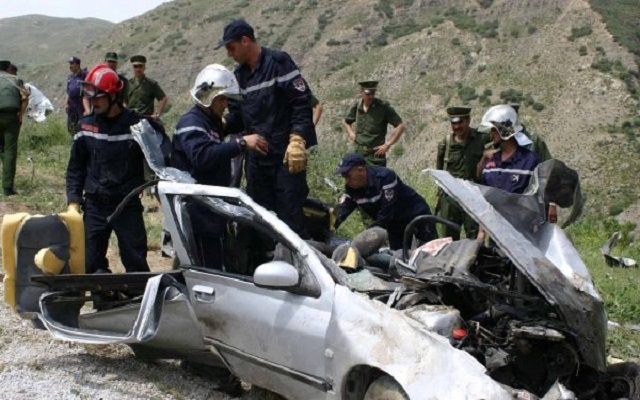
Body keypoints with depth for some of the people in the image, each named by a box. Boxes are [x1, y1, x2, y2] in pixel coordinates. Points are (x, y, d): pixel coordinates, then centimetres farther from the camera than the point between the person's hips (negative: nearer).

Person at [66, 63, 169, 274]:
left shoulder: (138, 125, -6)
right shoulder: (86, 125, 3)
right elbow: (75, 167, 9)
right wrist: (73, 201, 1)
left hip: (128, 206, -2)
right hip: (95, 206, 3)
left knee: (137, 265, 3)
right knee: (89, 265, 1)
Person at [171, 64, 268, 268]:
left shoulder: (211, 123, 21)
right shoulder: (190, 123, -13)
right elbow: (202, 156, -33)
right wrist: (241, 143, -35)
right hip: (199, 211, -11)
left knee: (217, 265, 15)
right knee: (210, 270, -13)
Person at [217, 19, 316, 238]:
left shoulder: (279, 62, -7)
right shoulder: (239, 76, 14)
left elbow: (302, 102, -13)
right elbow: (237, 117, 16)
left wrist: (297, 141, -21)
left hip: (287, 154, -7)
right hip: (256, 156, 7)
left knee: (290, 215, -7)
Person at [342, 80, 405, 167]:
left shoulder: (383, 106, -9)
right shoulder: (356, 106, 6)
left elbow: (401, 126, -8)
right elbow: (345, 122, 27)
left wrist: (388, 144, -10)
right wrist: (351, 132, 8)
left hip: (376, 154, -5)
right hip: (359, 153, 5)